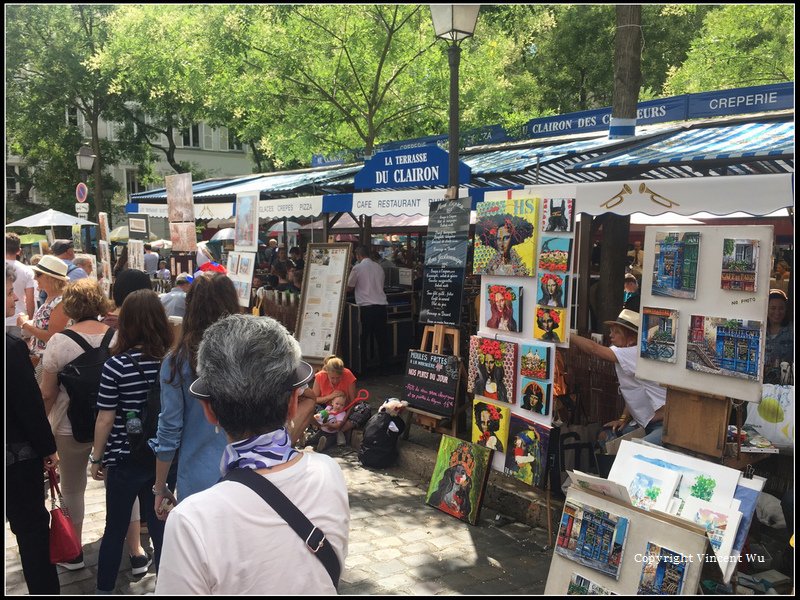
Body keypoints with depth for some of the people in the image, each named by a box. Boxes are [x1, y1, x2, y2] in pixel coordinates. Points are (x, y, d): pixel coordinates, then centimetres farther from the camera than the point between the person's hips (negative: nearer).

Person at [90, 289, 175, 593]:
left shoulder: (116, 365, -17)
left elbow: (105, 420, -11)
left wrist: (96, 458, 3)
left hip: (125, 460, -2)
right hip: (164, 459, 2)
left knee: (115, 529, 16)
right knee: (161, 528, 15)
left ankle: (104, 589, 31)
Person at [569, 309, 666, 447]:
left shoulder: (636, 354, -19)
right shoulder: (627, 357, 10)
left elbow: (594, 348, -24)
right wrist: (623, 419, 9)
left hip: (664, 423, -10)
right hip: (643, 422, 10)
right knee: (605, 436, 3)